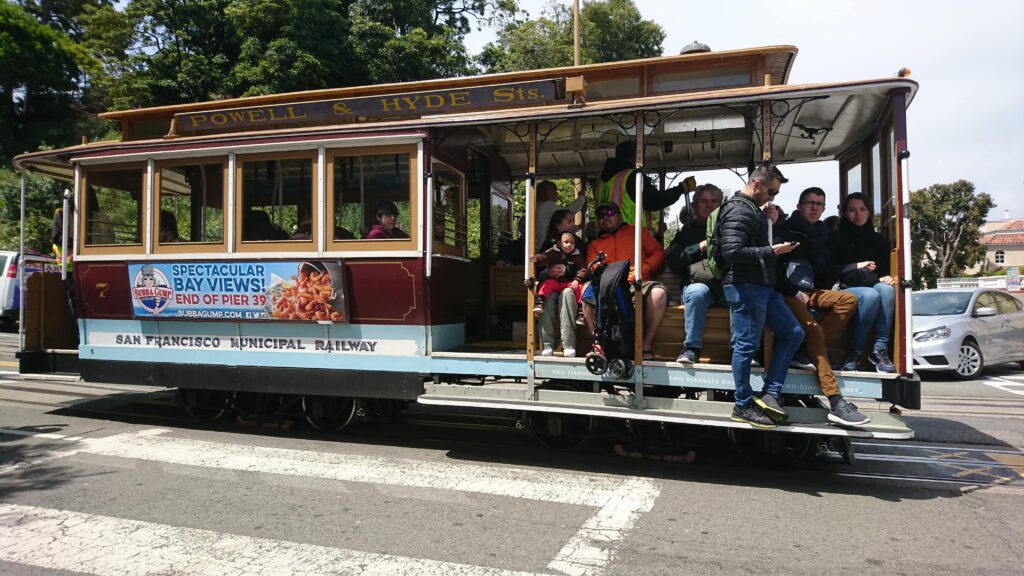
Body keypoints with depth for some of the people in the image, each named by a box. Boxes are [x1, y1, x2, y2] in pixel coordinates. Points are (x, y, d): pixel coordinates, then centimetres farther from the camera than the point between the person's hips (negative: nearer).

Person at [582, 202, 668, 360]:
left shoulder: (637, 232, 25)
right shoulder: (594, 244, 28)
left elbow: (659, 253, 16)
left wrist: (642, 269, -2)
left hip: (638, 284, -1)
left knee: (658, 292, -34)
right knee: (588, 291, -33)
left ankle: (646, 345, -27)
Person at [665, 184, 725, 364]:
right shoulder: (687, 231, 21)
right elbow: (672, 261, 6)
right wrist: (699, 248, -2)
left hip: (727, 286, 1)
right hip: (698, 284, 0)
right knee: (697, 292, -35)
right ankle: (691, 348, -27)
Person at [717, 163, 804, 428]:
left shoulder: (752, 210, 21)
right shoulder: (739, 210, -12)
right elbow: (732, 252, -22)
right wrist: (771, 252, -18)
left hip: (762, 286, 11)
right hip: (744, 286, -11)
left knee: (792, 332, 11)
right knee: (746, 345, -4)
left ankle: (770, 394, 10)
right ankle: (743, 406, 7)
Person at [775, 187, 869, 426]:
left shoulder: (821, 233, 21)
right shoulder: (785, 230, 2)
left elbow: (825, 270, 22)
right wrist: (795, 292, -14)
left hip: (809, 292, 7)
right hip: (785, 294, -7)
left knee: (848, 299, -16)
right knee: (813, 328, -28)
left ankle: (806, 351, -23)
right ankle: (836, 403, -34)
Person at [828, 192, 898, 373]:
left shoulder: (878, 240, 20)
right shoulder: (836, 238, 6)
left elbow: (886, 269, 19)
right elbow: (831, 270, -4)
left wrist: (887, 278, -5)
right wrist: (857, 266, -14)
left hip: (874, 286, 4)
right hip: (845, 290, -4)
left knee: (886, 289, -31)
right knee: (870, 295, -35)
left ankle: (880, 350, -30)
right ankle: (855, 351, -24)